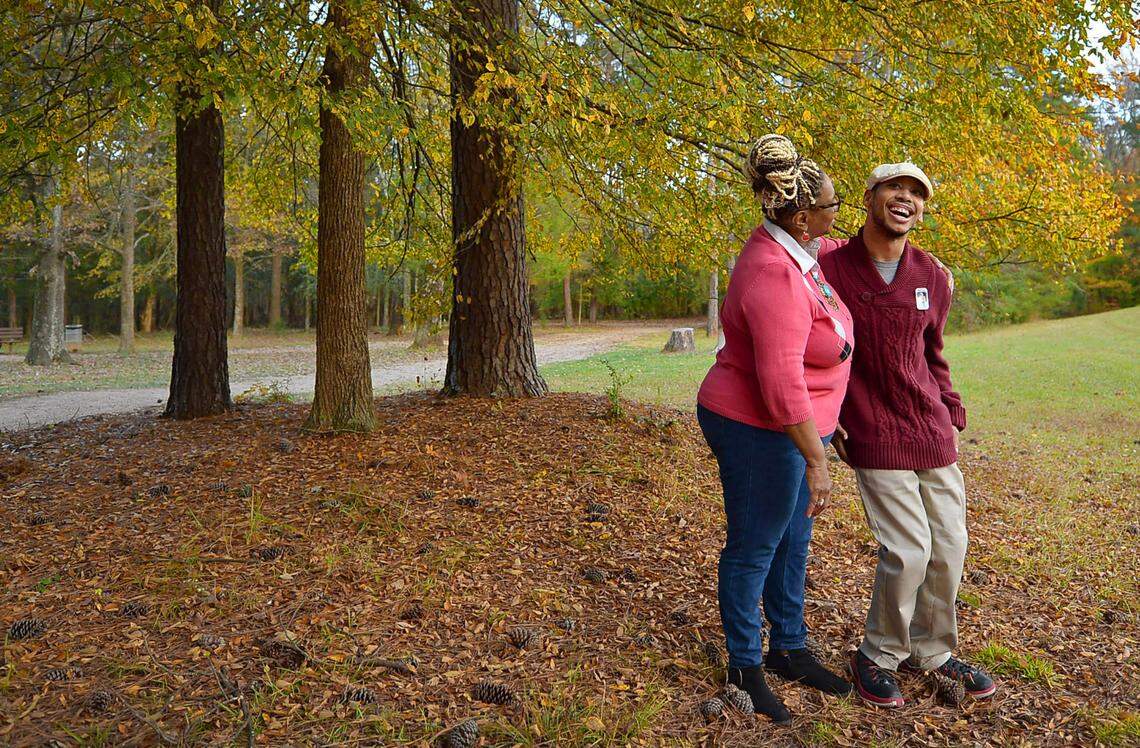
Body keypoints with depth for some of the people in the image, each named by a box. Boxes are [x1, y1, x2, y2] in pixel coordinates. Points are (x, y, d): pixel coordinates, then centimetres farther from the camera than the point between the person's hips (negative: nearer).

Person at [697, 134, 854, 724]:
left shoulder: (792, 248, 3)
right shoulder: (774, 278, -28)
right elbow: (782, 384, -31)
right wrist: (817, 461, -25)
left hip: (788, 425, 10)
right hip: (758, 432, -10)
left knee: (792, 542, 20)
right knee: (754, 549, 6)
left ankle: (790, 650, 37)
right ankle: (744, 666, 25)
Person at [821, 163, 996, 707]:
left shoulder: (932, 278, 6)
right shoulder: (830, 270, -9)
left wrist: (950, 412, 13)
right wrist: (826, 419, -5)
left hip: (933, 433, 6)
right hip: (875, 437, -5)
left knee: (949, 545, 10)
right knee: (907, 550, -7)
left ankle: (931, 652, 33)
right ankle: (878, 657, 18)